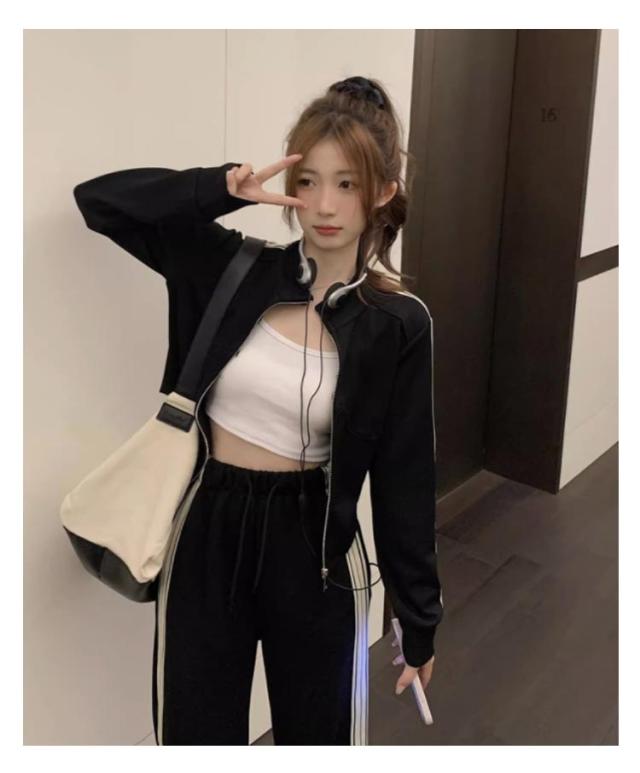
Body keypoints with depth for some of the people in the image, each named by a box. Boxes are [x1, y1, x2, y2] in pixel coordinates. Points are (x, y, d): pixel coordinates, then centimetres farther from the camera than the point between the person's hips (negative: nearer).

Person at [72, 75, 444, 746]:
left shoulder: (397, 325, -8)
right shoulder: (233, 270, -4)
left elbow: (403, 481, -3)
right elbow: (99, 199, -4)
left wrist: (419, 619, 1)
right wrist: (222, 189, -19)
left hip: (312, 550, -1)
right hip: (207, 537, 1)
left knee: (321, 738, 17)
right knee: (194, 734, 16)